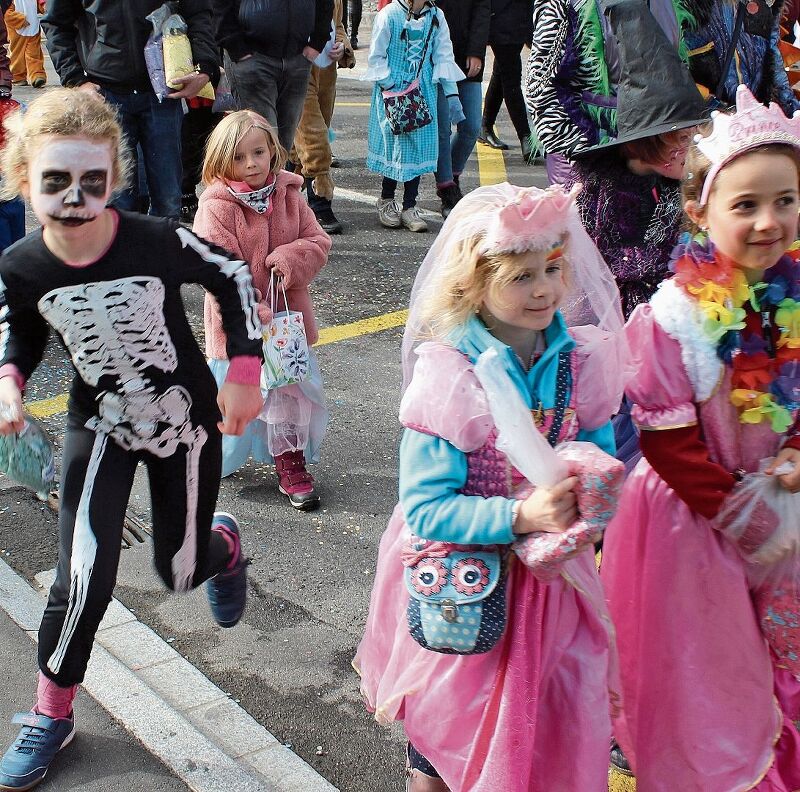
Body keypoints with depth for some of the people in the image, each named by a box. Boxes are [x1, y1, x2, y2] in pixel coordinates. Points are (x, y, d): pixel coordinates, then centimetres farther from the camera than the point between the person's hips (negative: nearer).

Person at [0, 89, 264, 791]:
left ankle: (222, 541, 51)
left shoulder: (158, 241, -26)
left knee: (181, 573, 10)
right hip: (100, 425, 1)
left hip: (187, 421, -1)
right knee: (84, 578, -11)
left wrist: (245, 370, -12)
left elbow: (232, 276, -8)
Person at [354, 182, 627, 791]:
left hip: (551, 573, 4)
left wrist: (583, 505, -18)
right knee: (447, 741, 17)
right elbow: (425, 508, -21)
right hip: (460, 588, -4)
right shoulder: (448, 374, -21)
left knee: (552, 731, 19)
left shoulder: (575, 362, -6)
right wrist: (522, 516, -33)